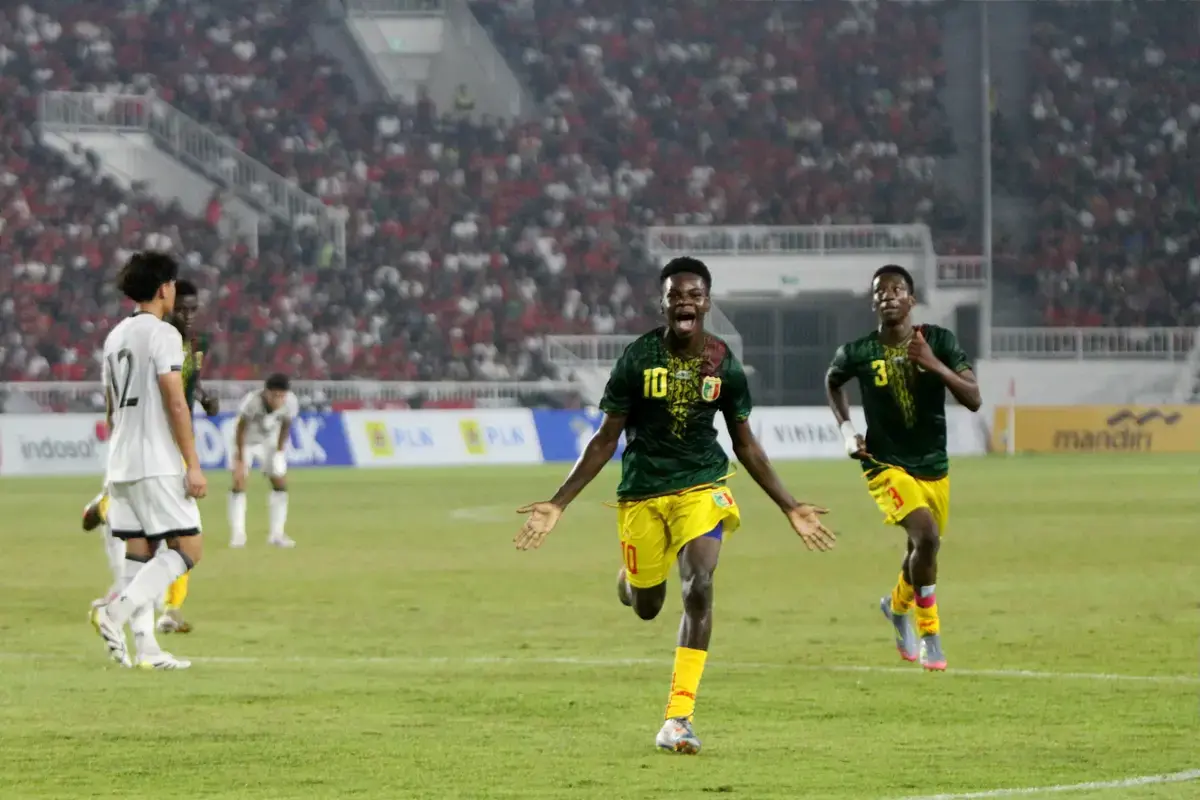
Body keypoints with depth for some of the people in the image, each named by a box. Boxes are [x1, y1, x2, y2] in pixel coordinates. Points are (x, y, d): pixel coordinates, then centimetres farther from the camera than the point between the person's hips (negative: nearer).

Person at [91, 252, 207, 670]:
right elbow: (175, 403, -16)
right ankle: (116, 612, -19)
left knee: (139, 552, 8)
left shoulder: (115, 336, 15)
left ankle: (145, 648, 4)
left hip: (121, 464, 9)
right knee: (188, 547, -6)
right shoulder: (163, 334, -10)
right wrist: (193, 465, -15)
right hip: (158, 464, -9)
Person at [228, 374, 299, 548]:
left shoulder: (290, 403, -27)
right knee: (239, 482, -12)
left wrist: (279, 451, -5)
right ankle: (237, 534, -8)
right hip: (247, 441, -3)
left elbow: (285, 427, -8)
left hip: (269, 442, 3)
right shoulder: (251, 401, -37)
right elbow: (241, 430, -25)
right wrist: (240, 460, -23)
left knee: (281, 484, -3)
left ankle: (276, 534, 6)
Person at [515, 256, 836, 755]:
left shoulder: (724, 365, -5)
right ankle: (630, 574, 51)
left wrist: (790, 507, 6)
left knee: (698, 586, -21)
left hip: (702, 487, 0)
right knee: (646, 607, 9)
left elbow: (745, 444, 8)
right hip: (642, 492, 0)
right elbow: (606, 439, -3)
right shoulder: (638, 359, -9)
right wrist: (559, 504, -9)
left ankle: (678, 718, -17)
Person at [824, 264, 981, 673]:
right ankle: (930, 638, -9)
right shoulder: (858, 353, -9)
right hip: (887, 465, -4)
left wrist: (934, 365, -27)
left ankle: (897, 606, 52)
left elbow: (973, 399, -14)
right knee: (926, 536, -25)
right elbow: (832, 381, 15)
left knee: (924, 546, 18)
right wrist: (847, 429, 4)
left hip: (934, 466, 4)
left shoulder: (939, 342, -8)